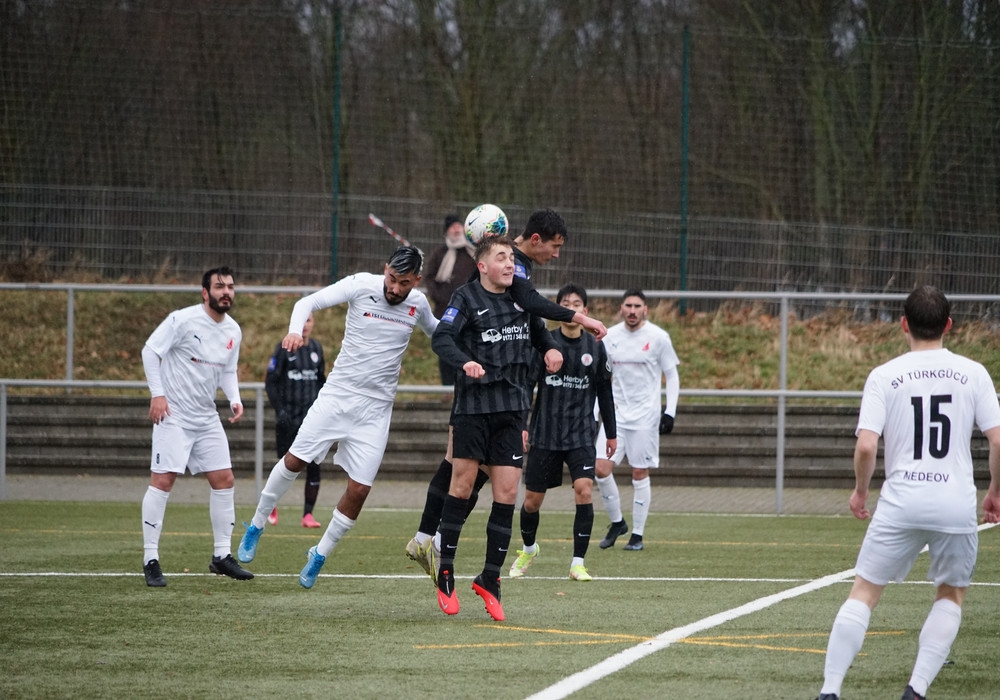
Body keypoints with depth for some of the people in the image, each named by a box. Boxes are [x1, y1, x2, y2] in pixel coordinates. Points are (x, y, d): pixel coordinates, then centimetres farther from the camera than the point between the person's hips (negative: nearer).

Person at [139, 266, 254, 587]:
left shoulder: (233, 331, 7)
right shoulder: (183, 320, -14)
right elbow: (150, 350, -11)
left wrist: (235, 399, 2)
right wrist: (157, 393, -17)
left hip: (207, 417, 7)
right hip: (173, 414, -7)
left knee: (223, 480, 5)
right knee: (163, 480, -11)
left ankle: (222, 555, 16)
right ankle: (150, 560, -7)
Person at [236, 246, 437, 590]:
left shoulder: (418, 304, 0)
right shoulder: (361, 285, -11)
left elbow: (435, 330, 24)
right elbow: (309, 302, -18)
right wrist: (295, 330, -37)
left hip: (376, 407, 2)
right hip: (338, 393, -2)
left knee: (359, 490, -4)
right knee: (295, 460, -3)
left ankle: (320, 555, 16)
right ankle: (256, 526, 21)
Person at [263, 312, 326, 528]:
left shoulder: (316, 348, 10)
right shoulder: (284, 349, -4)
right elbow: (270, 382, -5)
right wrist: (279, 409, -14)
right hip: (288, 419, -3)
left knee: (314, 466, -7)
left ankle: (308, 514, -2)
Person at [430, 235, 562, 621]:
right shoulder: (466, 297, -4)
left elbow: (538, 332, 29)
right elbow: (441, 338, -17)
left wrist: (551, 348, 6)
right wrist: (465, 361, -36)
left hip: (511, 408, 4)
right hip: (473, 404, -4)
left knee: (507, 493, 0)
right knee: (462, 486, -2)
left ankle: (490, 578, 9)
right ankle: (445, 575, 10)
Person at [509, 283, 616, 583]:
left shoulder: (595, 347, 4)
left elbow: (604, 392, 13)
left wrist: (611, 433, 16)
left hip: (581, 434, 1)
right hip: (545, 434, -1)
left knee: (584, 488, -18)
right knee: (532, 499, 6)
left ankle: (578, 563, -12)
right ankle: (528, 549, 36)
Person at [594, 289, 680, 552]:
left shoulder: (658, 337, -5)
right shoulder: (610, 337, 4)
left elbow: (672, 376, 2)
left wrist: (670, 412, -7)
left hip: (645, 413, -3)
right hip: (616, 412, 3)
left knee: (640, 473, -1)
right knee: (601, 468, -8)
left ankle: (637, 535, 7)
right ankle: (617, 522, 12)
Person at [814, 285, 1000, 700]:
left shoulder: (884, 376, 0)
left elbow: (866, 446, -8)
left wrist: (860, 491, 10)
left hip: (901, 502, -1)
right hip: (957, 505, 1)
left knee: (863, 592, 8)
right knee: (952, 594, 20)